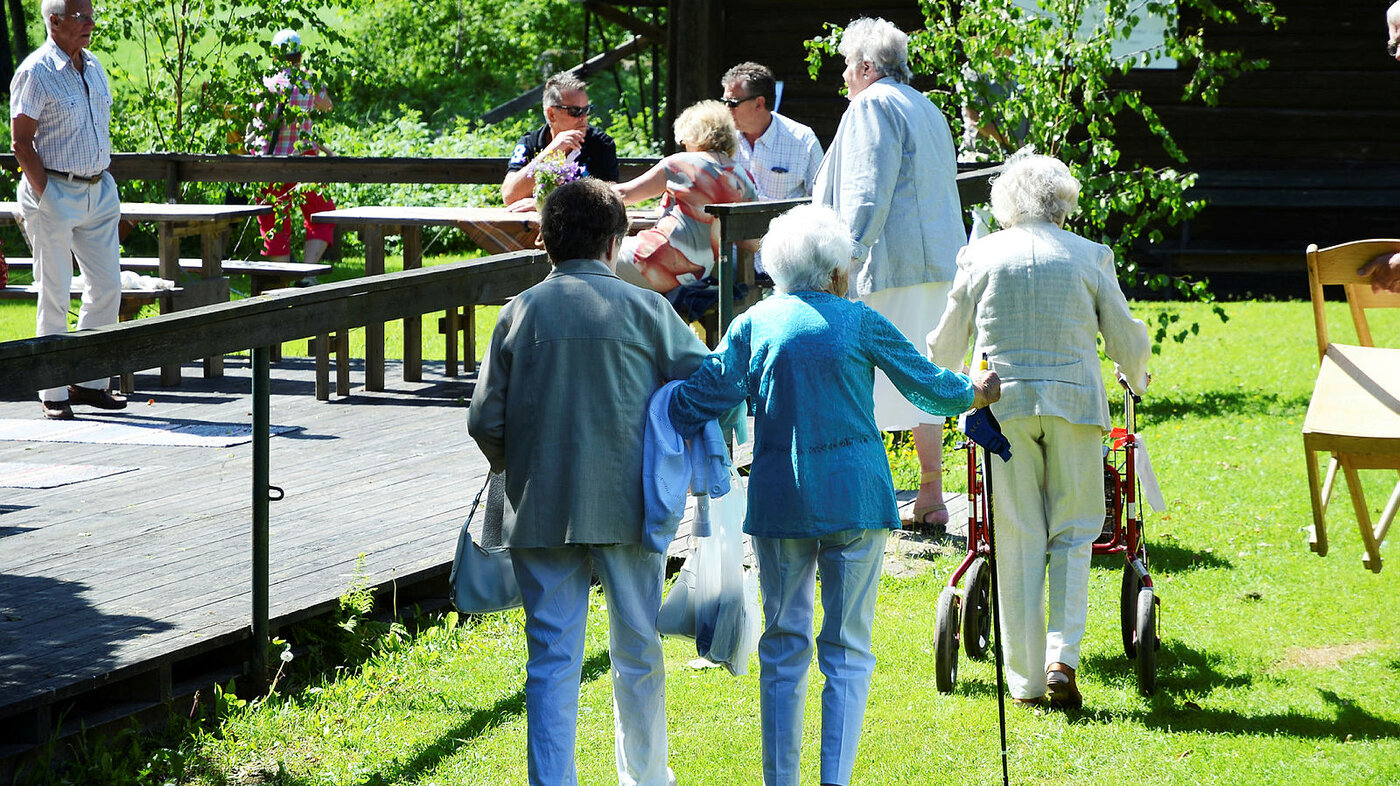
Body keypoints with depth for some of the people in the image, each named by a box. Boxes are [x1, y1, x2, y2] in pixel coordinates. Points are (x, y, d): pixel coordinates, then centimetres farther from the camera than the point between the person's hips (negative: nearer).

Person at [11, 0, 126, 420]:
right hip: (55, 192, -7)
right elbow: (21, 141, -12)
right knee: (55, 295, -2)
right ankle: (53, 395, 4)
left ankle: (89, 382, 19)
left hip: (99, 192, 7)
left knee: (107, 288, 7)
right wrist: (46, 196, -15)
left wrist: (105, 183, 12)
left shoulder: (93, 67, 12)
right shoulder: (35, 73, -11)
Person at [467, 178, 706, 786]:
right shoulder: (644, 308, -3)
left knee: (552, 659, 4)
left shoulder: (520, 313, 2)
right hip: (627, 506, -1)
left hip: (541, 508, 1)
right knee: (637, 653, 13)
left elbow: (485, 420, 1)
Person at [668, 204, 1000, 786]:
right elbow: (929, 388, 10)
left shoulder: (754, 324, 4)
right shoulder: (859, 322, 1)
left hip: (778, 498, 2)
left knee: (784, 649, 10)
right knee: (847, 650, 4)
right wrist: (977, 391, 30)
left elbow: (705, 395, -2)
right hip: (853, 496, -2)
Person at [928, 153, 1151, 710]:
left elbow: (946, 346, 13)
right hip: (1075, 401, 0)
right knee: (1072, 534, 10)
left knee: (1018, 541, 6)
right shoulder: (1089, 256, 4)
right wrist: (1136, 378, 32)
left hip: (1003, 403, 1)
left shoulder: (980, 256, 6)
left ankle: (1026, 680, 7)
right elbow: (1127, 340, 9)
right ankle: (1062, 656, -7)